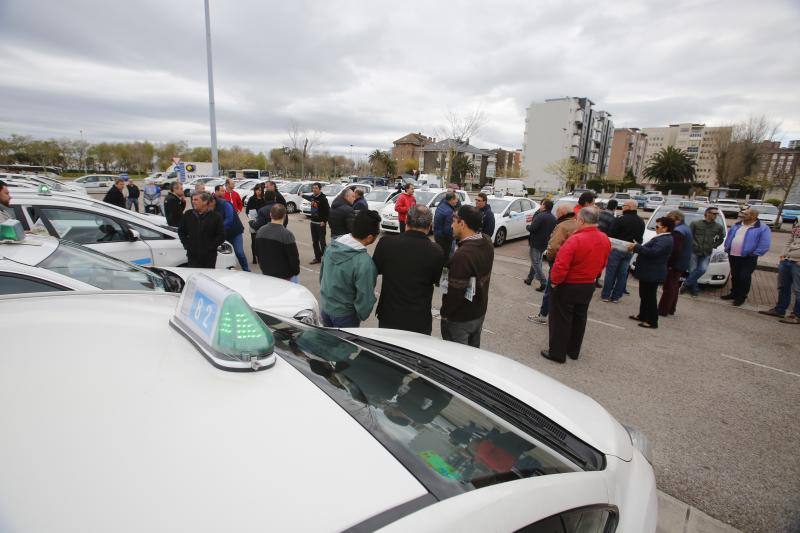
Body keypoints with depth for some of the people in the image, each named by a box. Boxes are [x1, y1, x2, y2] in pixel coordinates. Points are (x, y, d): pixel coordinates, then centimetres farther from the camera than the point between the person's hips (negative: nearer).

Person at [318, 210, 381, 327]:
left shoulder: (332, 246, -11)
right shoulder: (364, 263, -32)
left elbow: (322, 272, 4)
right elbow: (365, 297, -24)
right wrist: (362, 316, -4)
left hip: (324, 307, 6)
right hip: (344, 315, -6)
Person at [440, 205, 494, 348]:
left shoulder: (462, 255, -31)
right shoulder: (487, 243, -3)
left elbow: (455, 292, -27)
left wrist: (444, 313, -12)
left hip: (460, 319, -8)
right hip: (480, 312, 8)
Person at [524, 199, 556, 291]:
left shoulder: (540, 216, -20)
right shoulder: (553, 218, 7)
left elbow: (532, 228, -24)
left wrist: (527, 226, -4)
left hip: (536, 243, -8)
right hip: (544, 243, 8)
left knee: (536, 263, -3)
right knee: (536, 262, 19)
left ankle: (543, 282, -10)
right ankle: (529, 279, 30)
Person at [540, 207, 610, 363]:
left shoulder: (575, 240, -26)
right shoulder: (605, 240, -1)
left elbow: (561, 266, -30)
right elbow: (602, 264, 10)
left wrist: (554, 281, -14)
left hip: (568, 286, -7)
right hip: (589, 286, 7)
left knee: (561, 319, 5)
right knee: (579, 318, 19)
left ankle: (557, 353, 14)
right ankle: (573, 351, 31)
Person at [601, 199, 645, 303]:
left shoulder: (621, 219, -14)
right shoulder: (641, 221, 9)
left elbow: (611, 234, -14)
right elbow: (640, 238, 13)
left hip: (617, 249, -6)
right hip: (629, 250, 6)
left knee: (610, 272, 2)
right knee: (622, 274, 10)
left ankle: (605, 295, 6)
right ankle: (616, 296, 14)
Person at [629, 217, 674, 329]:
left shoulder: (665, 240, -19)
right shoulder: (662, 238, 15)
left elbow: (652, 252, -31)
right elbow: (649, 250, 20)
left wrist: (636, 247, -25)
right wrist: (637, 247, 8)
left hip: (652, 274, -11)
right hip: (648, 272, 11)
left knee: (650, 297, -3)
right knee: (644, 295, 20)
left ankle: (652, 321, 4)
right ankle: (642, 316, 32)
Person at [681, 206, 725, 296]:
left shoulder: (719, 227, 4)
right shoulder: (695, 223, -4)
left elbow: (721, 239, 17)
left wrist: (713, 246, 6)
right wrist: (694, 244, -6)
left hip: (707, 253, 2)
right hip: (694, 251, -2)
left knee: (703, 269, -14)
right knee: (692, 270, -2)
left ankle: (686, 284, -1)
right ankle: (695, 289, 12)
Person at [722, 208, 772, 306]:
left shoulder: (763, 228, -7)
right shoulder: (736, 225, 10)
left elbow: (765, 245, -10)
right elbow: (729, 237, 19)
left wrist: (754, 254, -14)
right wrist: (727, 248, 11)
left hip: (748, 258, -5)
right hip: (733, 256, 5)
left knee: (744, 277, -2)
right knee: (734, 276, 14)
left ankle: (741, 297, 10)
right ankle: (734, 293, 26)